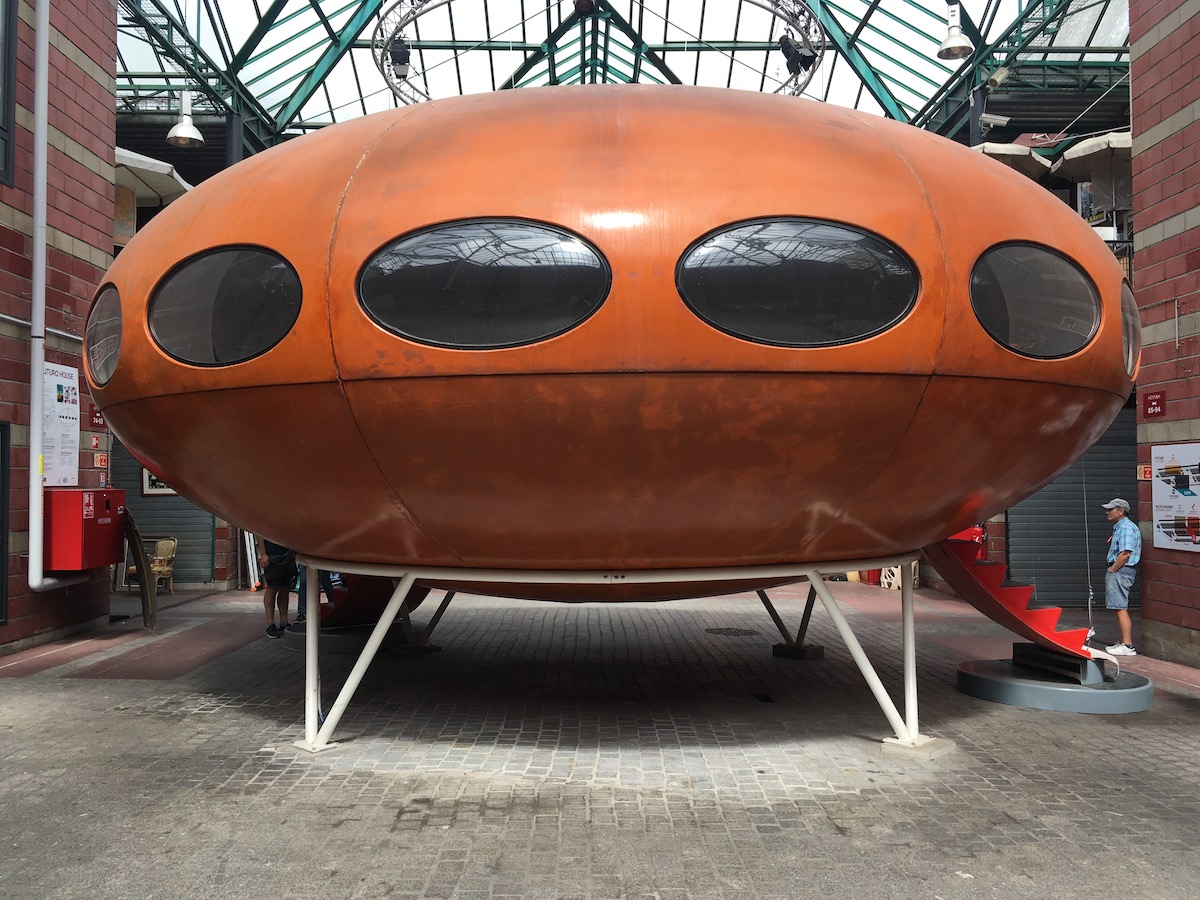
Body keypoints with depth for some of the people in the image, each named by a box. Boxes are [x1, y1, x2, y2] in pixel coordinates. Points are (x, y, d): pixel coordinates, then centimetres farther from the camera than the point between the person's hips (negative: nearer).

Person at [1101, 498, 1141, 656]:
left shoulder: (1126, 527, -15)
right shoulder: (1118, 527, 17)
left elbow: (1125, 554, -22)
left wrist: (1111, 570, -16)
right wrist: (1114, 538, 17)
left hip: (1121, 572, -11)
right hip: (1116, 571, 11)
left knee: (1120, 608, -11)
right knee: (1118, 608, 15)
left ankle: (1127, 646, -11)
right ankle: (1123, 642, 22)